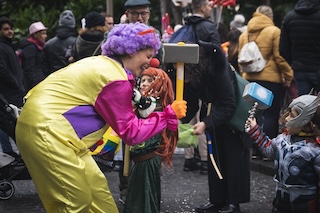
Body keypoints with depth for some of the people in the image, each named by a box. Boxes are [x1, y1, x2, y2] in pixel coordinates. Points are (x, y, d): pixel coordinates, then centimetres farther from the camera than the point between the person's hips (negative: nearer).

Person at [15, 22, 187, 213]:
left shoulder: (102, 63, 14)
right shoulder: (115, 78, -16)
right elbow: (131, 133, -12)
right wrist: (169, 115, -6)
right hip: (45, 132, -10)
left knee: (96, 187, 13)